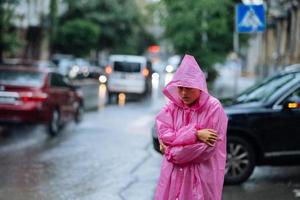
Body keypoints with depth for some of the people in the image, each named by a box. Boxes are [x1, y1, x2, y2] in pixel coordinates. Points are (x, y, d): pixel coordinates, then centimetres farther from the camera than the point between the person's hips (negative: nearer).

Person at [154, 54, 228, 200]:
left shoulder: (213, 107, -10)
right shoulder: (171, 107, 5)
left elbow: (210, 147, -14)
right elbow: (164, 135, -7)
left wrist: (171, 151, -8)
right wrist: (195, 134, -19)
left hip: (202, 175, -4)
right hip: (174, 174, 4)